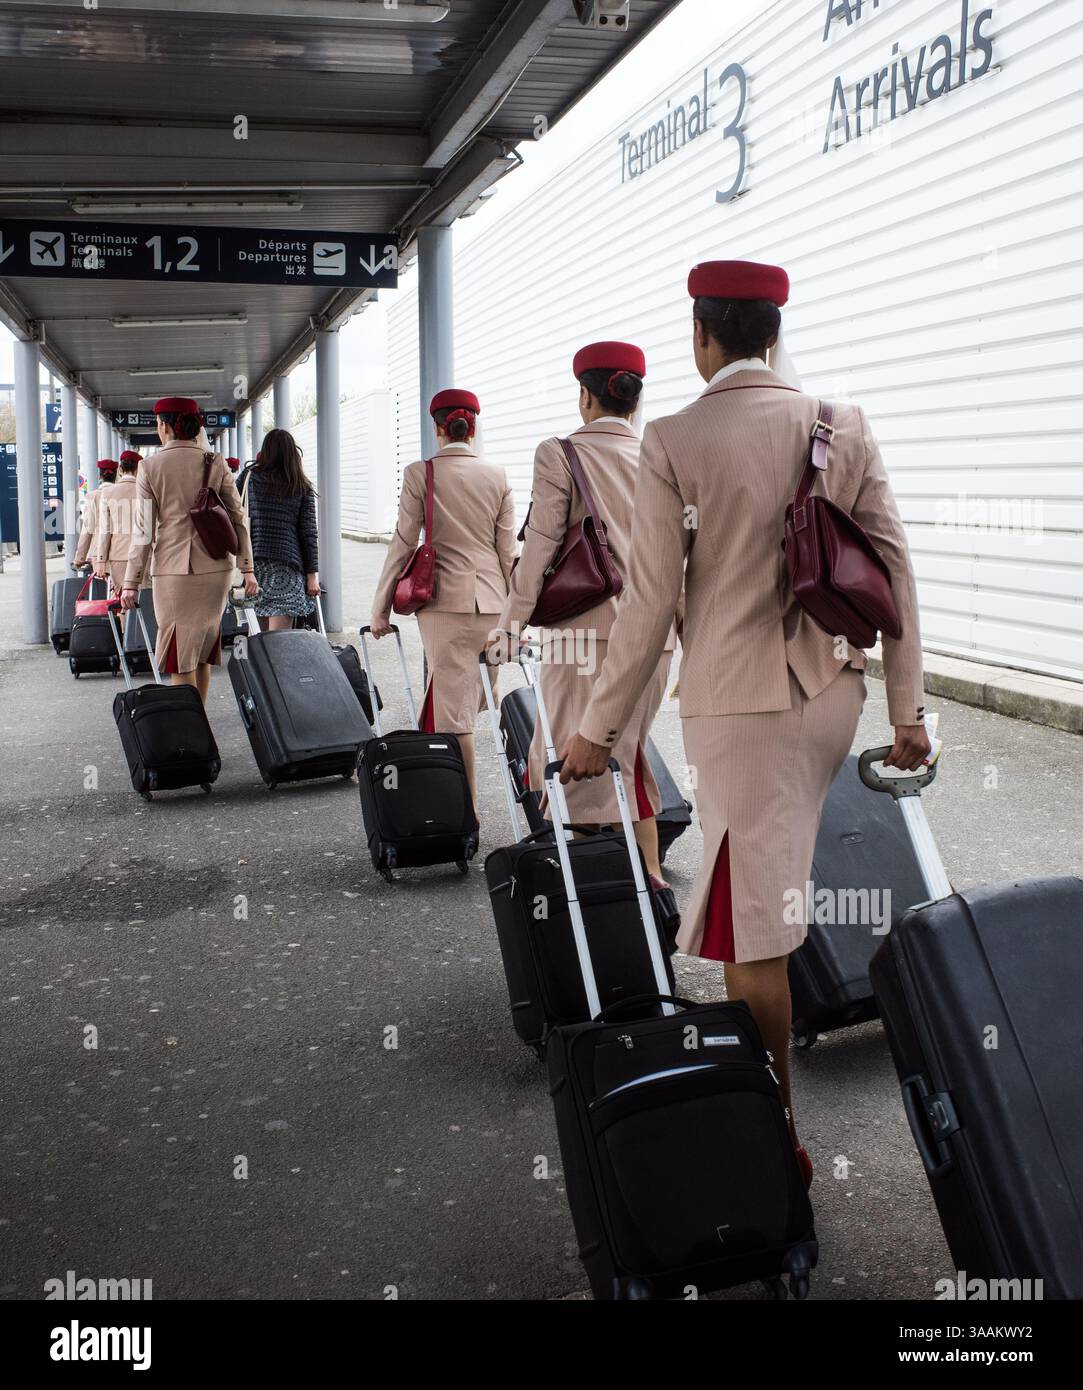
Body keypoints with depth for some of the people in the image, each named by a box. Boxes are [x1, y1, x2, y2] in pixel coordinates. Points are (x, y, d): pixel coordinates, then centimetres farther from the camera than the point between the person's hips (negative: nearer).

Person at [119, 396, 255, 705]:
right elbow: (238, 518, 1)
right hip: (215, 569, 3)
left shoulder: (150, 467, -4)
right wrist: (247, 569, 5)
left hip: (173, 569, -3)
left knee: (180, 656, 3)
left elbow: (143, 530, -6)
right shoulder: (215, 463, 3)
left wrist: (131, 583, -1)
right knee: (203, 650, 17)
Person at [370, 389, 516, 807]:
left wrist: (381, 609, 5)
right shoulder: (497, 476, 6)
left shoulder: (421, 473, -3)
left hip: (445, 599, -3)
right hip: (492, 600, 3)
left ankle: (467, 808, 1)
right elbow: (508, 550, 7)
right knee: (467, 701, 14)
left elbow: (403, 544, -2)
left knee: (453, 706, 0)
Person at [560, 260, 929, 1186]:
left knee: (751, 924, 2)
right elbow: (894, 572, 2)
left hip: (739, 701, -5)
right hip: (833, 692, 5)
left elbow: (652, 601, -10)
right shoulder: (844, 426, 2)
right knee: (777, 891, 24)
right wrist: (908, 709, 9)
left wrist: (601, 729, -1)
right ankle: (763, 1072, 39)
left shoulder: (674, 443, -10)